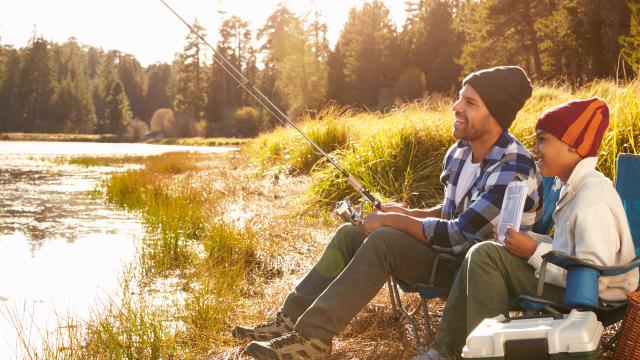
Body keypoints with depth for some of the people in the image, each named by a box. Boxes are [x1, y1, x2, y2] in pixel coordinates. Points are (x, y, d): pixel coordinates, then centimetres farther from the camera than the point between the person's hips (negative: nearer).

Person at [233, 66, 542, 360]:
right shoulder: (459, 153, 5)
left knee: (384, 240, -29)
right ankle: (291, 321, -4)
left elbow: (460, 235, -27)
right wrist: (410, 215, 0)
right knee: (350, 234, 2)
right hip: (453, 250, 9)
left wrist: (394, 220, -18)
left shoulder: (513, 169, -24)